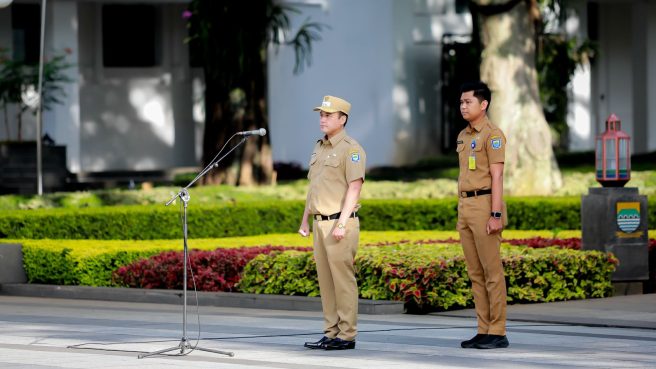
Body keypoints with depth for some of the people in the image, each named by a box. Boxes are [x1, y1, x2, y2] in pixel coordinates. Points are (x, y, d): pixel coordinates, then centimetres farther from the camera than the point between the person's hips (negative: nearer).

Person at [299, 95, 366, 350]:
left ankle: (346, 335, -6)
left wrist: (342, 224, -21)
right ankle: (330, 333, 11)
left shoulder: (350, 149, -8)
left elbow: (354, 188, -15)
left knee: (343, 279, -8)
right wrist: (305, 220, 20)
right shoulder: (319, 148, 19)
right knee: (325, 280, 7)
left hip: (340, 223, -8)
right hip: (320, 222, 8)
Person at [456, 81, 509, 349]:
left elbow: (497, 177, -13)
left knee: (492, 271, -7)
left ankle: (497, 333, -6)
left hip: (484, 204, -9)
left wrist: (496, 215, -19)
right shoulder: (463, 136, 18)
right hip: (465, 206, 9)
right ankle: (483, 331, 11)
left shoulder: (492, 134, -8)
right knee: (475, 273, 8)